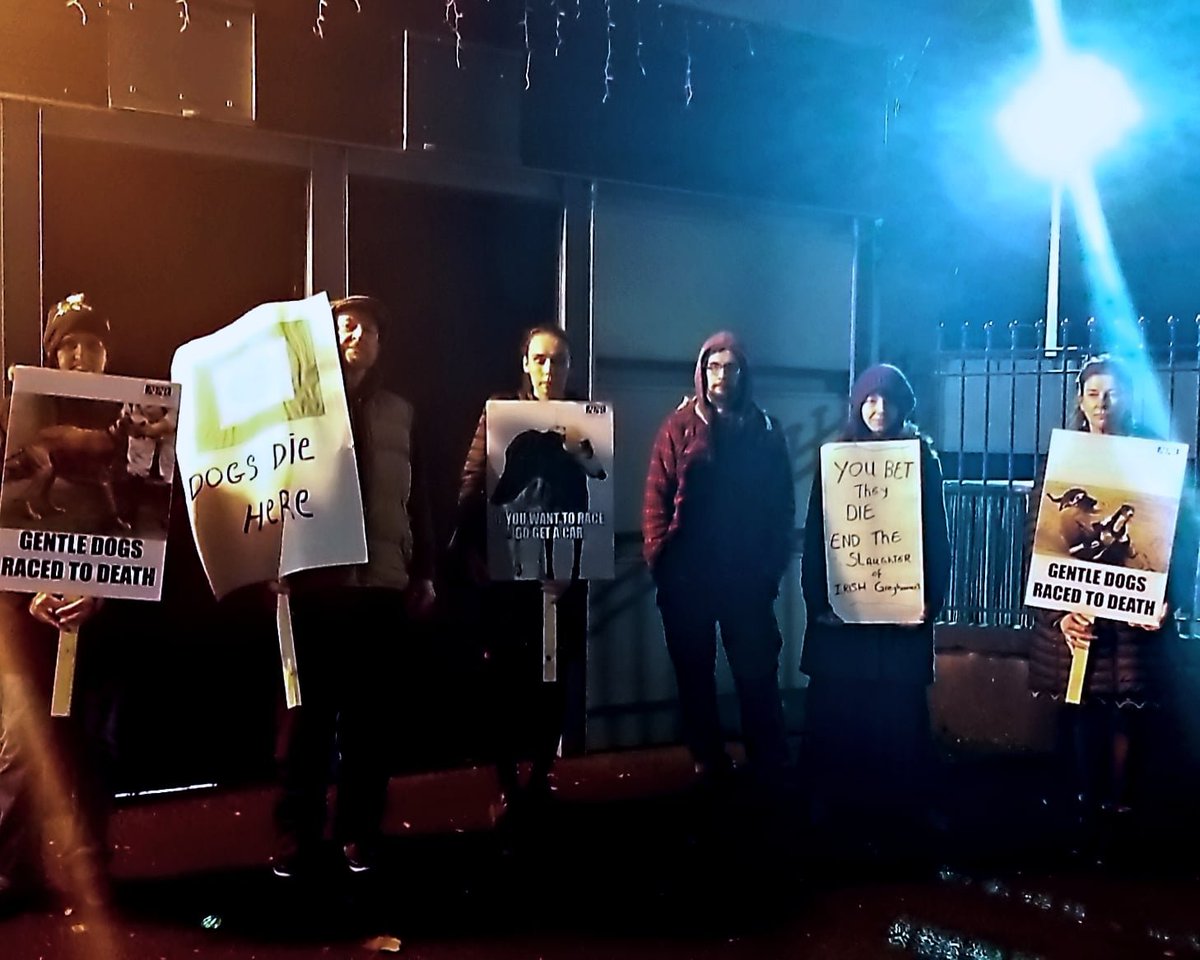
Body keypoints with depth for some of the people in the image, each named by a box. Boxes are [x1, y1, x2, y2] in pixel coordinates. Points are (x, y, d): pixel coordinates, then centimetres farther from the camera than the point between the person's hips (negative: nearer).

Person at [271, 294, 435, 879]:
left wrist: (423, 572, 7)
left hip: (381, 581, 3)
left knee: (366, 712, 8)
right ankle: (296, 837, 13)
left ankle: (360, 834, 18)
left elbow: (417, 497, 12)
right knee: (307, 711, 3)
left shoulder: (400, 413, 13)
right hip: (314, 578, -2)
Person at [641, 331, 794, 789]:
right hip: (686, 573, 0)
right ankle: (707, 760, 21)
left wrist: (774, 563, -1)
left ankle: (770, 764, 12)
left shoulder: (766, 431, 5)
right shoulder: (679, 426, 2)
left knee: (757, 671, 1)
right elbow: (657, 495, -2)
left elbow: (783, 503, 5)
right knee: (694, 672, 9)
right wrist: (658, 555, -10)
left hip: (746, 572, 0)